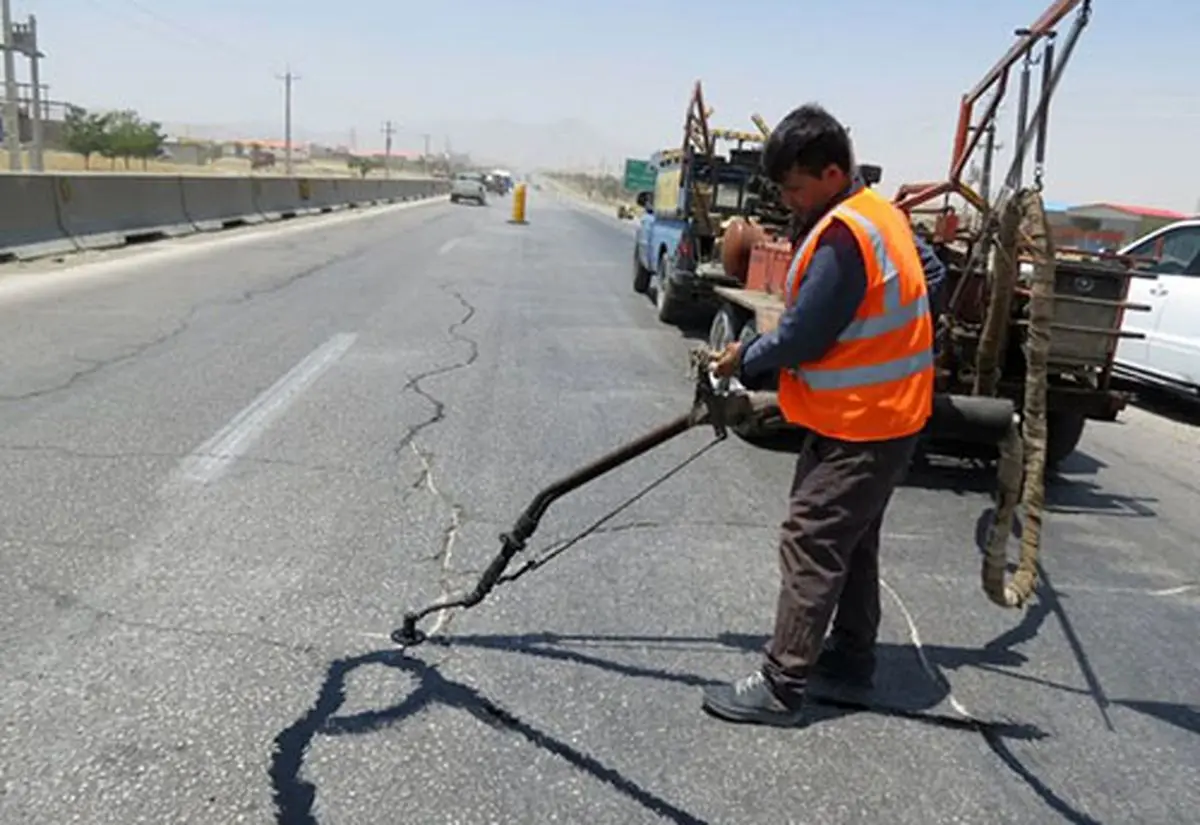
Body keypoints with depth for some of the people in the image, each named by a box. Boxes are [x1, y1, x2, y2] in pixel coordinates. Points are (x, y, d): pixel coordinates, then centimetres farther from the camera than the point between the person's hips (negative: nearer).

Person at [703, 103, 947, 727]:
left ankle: (781, 687, 1)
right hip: (885, 414, 10)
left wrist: (744, 360, -6)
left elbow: (800, 337, -23)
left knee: (810, 545, -6)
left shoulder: (841, 236, -24)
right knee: (850, 539, 20)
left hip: (859, 425, -10)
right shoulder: (881, 212, 7)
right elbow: (932, 274, 20)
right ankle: (852, 653, 34)